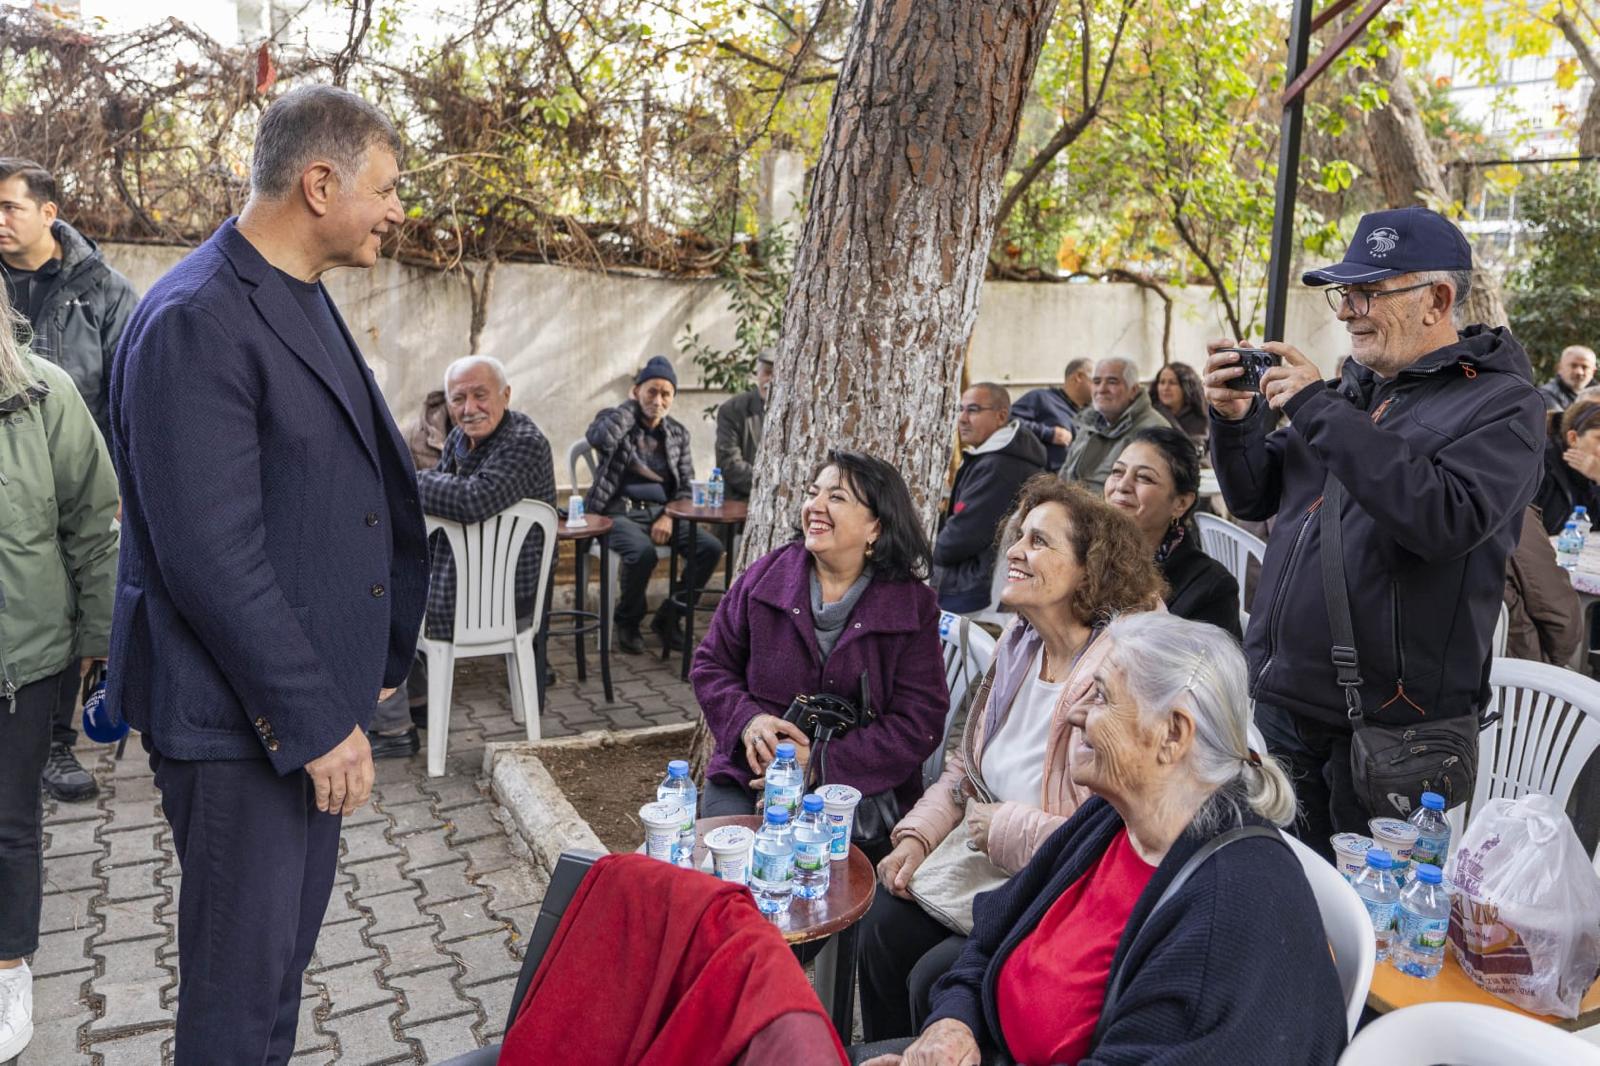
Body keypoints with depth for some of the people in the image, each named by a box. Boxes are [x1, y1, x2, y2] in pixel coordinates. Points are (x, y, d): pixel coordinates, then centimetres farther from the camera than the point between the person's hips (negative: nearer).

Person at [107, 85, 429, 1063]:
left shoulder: (306, 304, 10)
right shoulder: (196, 321, -20)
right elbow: (211, 558, -24)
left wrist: (371, 662, 16)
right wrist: (314, 721, -19)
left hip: (316, 699, 9)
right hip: (243, 722, -9)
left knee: (288, 951, 23)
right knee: (242, 982, 8)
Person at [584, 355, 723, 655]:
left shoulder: (677, 433, 15)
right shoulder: (613, 418, 3)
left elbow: (685, 485, 13)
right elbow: (601, 439, -22)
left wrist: (668, 516, -7)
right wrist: (630, 404, -8)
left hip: (661, 513, 4)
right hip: (619, 512, -4)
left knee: (711, 548, -20)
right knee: (643, 552, -36)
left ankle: (668, 617, -1)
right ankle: (627, 621, -6)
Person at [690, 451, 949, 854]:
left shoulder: (913, 606, -3)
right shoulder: (765, 576, 3)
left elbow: (920, 722, -7)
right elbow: (711, 664, 10)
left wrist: (821, 762, -18)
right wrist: (748, 720, -13)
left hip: (859, 790, -2)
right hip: (748, 774, 2)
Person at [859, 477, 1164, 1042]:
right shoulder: (1020, 644, 3)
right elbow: (965, 765, 13)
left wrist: (1004, 830, -19)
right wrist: (916, 837, -1)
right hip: (982, 867, 8)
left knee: (935, 977, -15)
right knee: (884, 927, -4)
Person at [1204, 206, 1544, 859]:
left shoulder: (1500, 402, -7)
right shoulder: (1352, 389, 12)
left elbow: (1449, 519, -26)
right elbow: (1254, 499, 15)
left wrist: (1321, 412, -24)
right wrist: (1235, 421, -4)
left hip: (1391, 725, -6)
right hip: (1281, 705, 6)